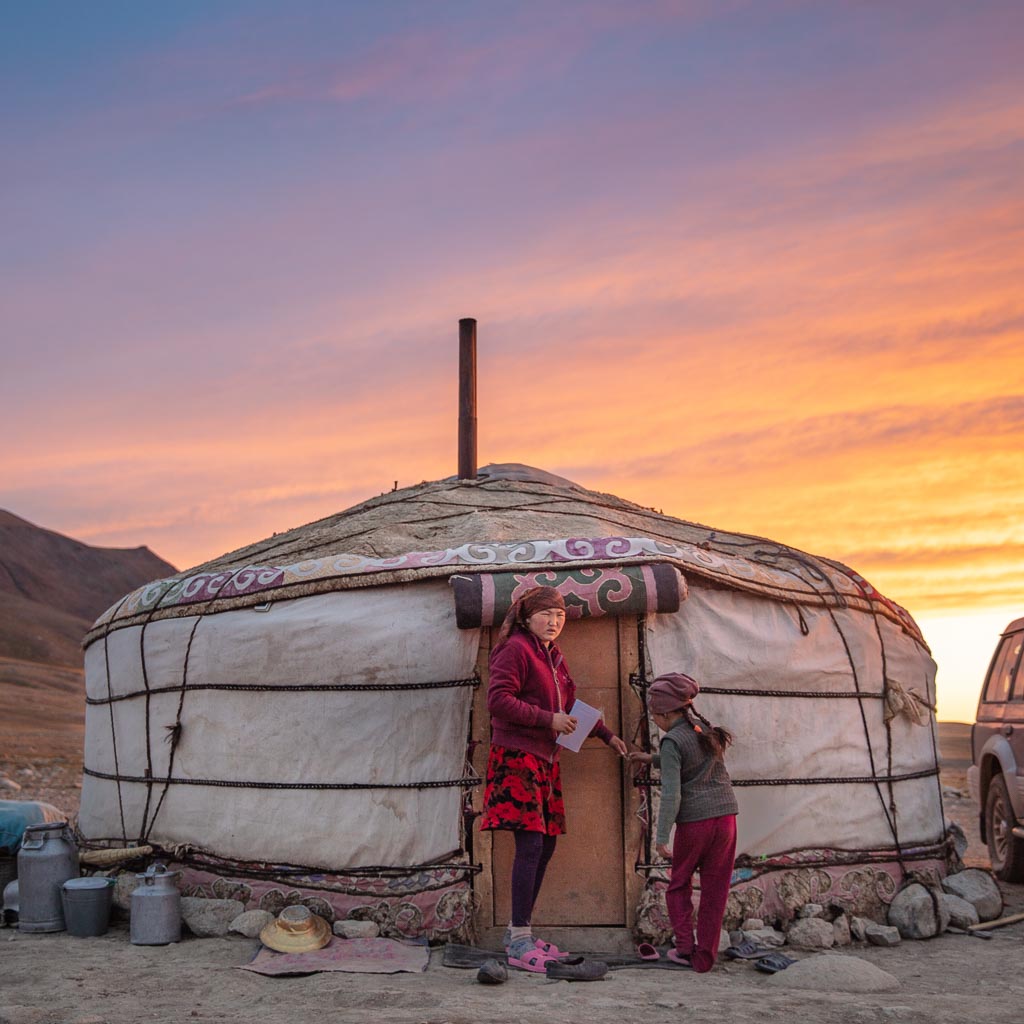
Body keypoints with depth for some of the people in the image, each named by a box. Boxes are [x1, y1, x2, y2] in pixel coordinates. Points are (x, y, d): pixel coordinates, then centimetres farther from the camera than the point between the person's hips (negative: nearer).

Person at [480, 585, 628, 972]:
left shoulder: (554, 657, 19)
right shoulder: (515, 649, -7)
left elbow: (571, 706, 31)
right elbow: (498, 700, -17)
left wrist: (607, 735, 28)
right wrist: (548, 719, -16)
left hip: (545, 759, 9)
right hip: (516, 757, -9)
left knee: (546, 844, 7)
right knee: (530, 843, -13)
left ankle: (518, 932, 17)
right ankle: (519, 944, -10)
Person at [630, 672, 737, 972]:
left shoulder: (672, 741, -11)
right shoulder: (706, 730, 11)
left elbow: (671, 793, -18)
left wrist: (661, 836, -17)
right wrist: (652, 759, 36)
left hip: (693, 822, -6)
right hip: (725, 816, 6)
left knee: (680, 885, 13)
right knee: (714, 889, 9)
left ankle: (685, 948, 9)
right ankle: (705, 956, 11)